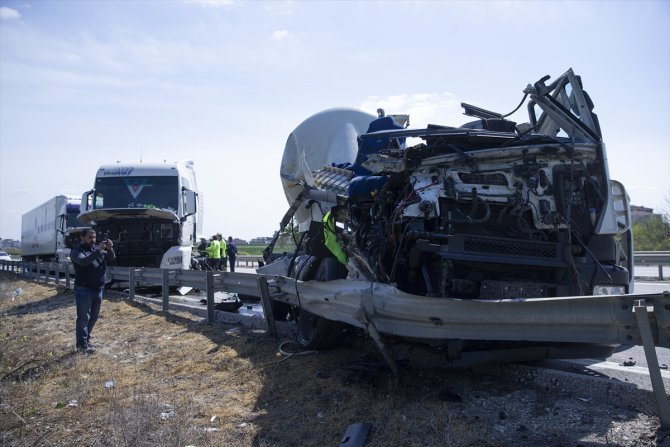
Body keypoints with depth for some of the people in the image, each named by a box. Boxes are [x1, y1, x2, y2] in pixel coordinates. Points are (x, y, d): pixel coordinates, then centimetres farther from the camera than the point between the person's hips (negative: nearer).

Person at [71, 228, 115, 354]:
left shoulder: (98, 249, 12)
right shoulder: (77, 251, -5)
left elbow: (111, 258, 4)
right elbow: (84, 261, -24)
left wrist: (110, 249, -17)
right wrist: (98, 250, -32)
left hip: (98, 289, 6)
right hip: (84, 289, -6)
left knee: (94, 317, 15)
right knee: (84, 318, -2)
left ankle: (86, 338, 29)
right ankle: (82, 344, 3)